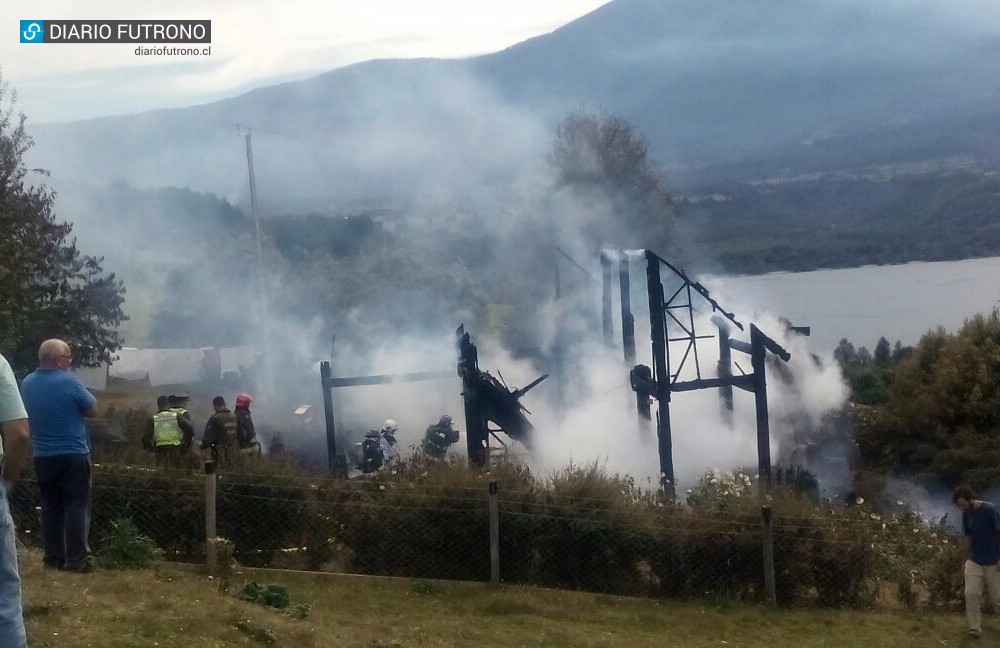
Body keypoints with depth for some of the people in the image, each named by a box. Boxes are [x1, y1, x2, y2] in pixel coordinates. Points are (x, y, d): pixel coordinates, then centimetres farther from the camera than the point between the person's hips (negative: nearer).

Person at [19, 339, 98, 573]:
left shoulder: (27, 383, 4)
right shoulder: (69, 382, -16)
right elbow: (93, 410, -7)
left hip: (42, 457, 6)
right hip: (73, 455, -6)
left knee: (50, 507, 12)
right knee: (77, 507, -1)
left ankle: (53, 557, 15)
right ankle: (77, 560, -2)